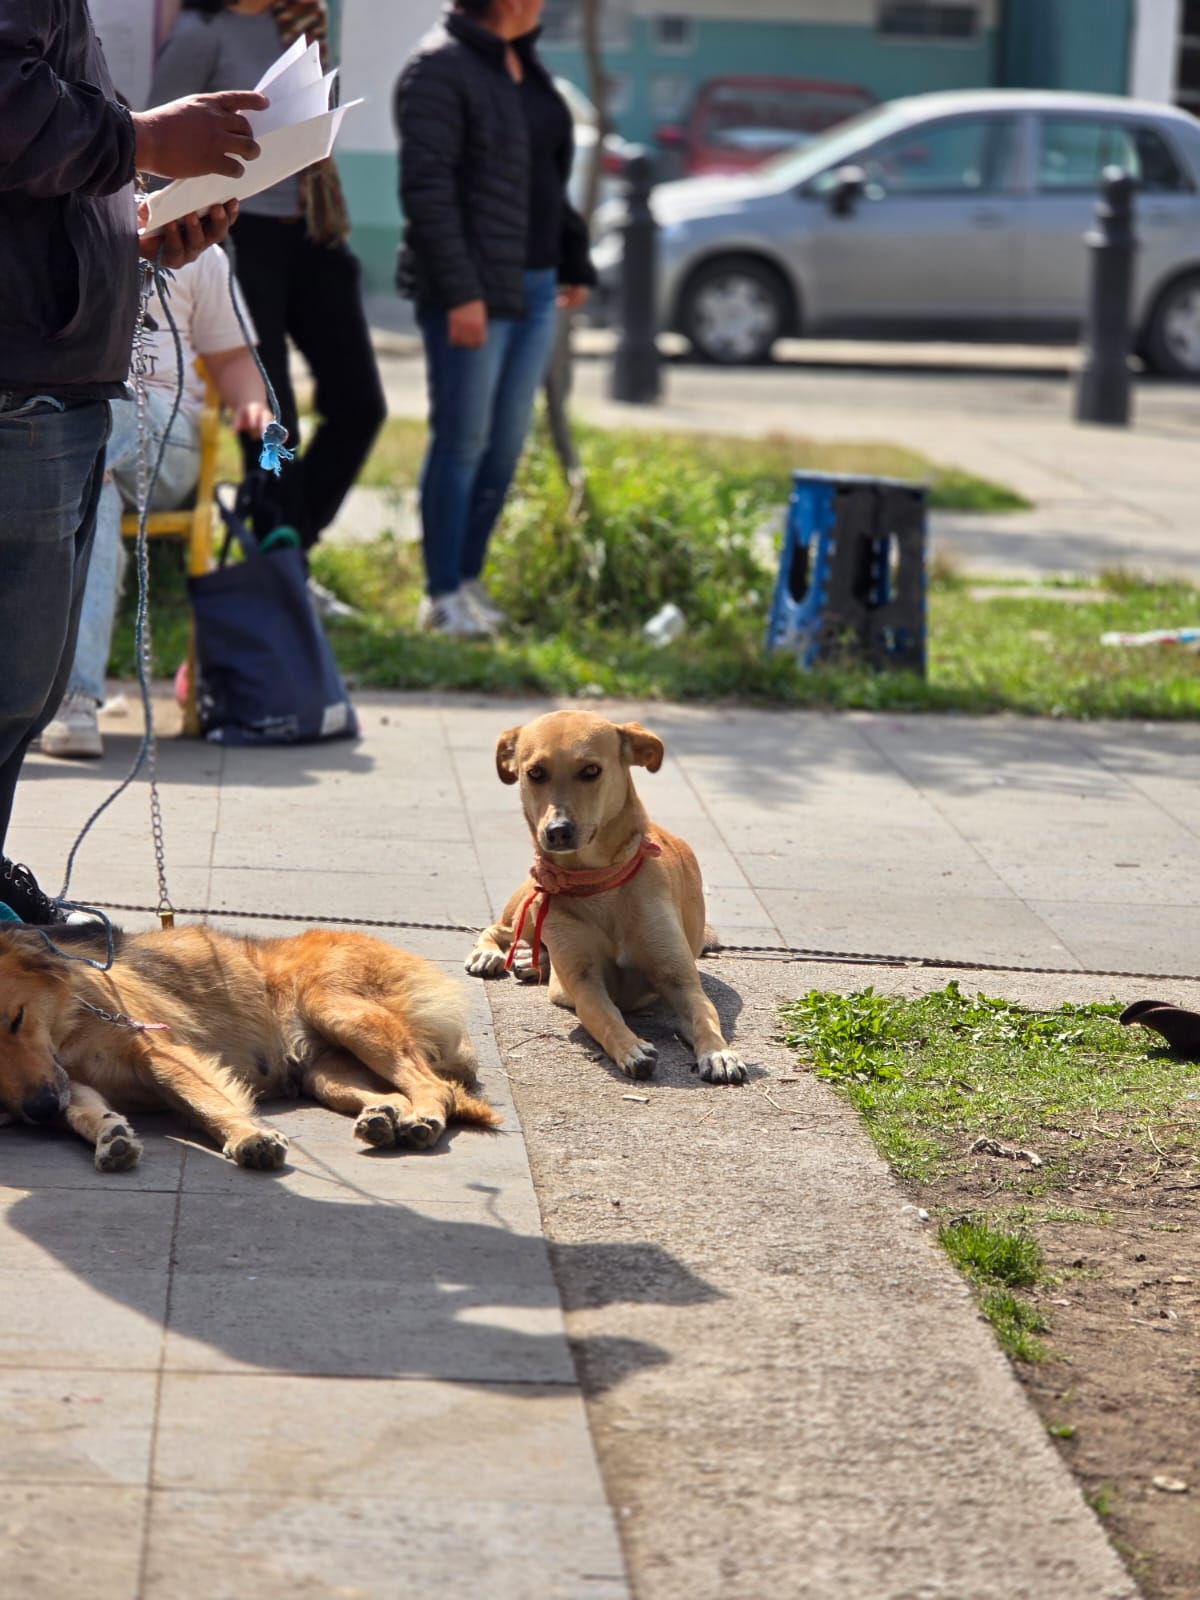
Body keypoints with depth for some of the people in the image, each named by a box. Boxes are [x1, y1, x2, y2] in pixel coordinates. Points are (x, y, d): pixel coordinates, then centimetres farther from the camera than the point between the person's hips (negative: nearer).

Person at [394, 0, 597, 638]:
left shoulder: (522, 65, 14)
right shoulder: (439, 69, -13)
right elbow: (425, 186, -18)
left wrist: (572, 261, 18)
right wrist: (459, 292, -22)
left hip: (533, 285, 8)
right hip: (473, 290, -8)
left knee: (506, 442, 11)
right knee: (463, 440, -3)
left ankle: (469, 580, 21)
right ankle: (442, 596, 6)